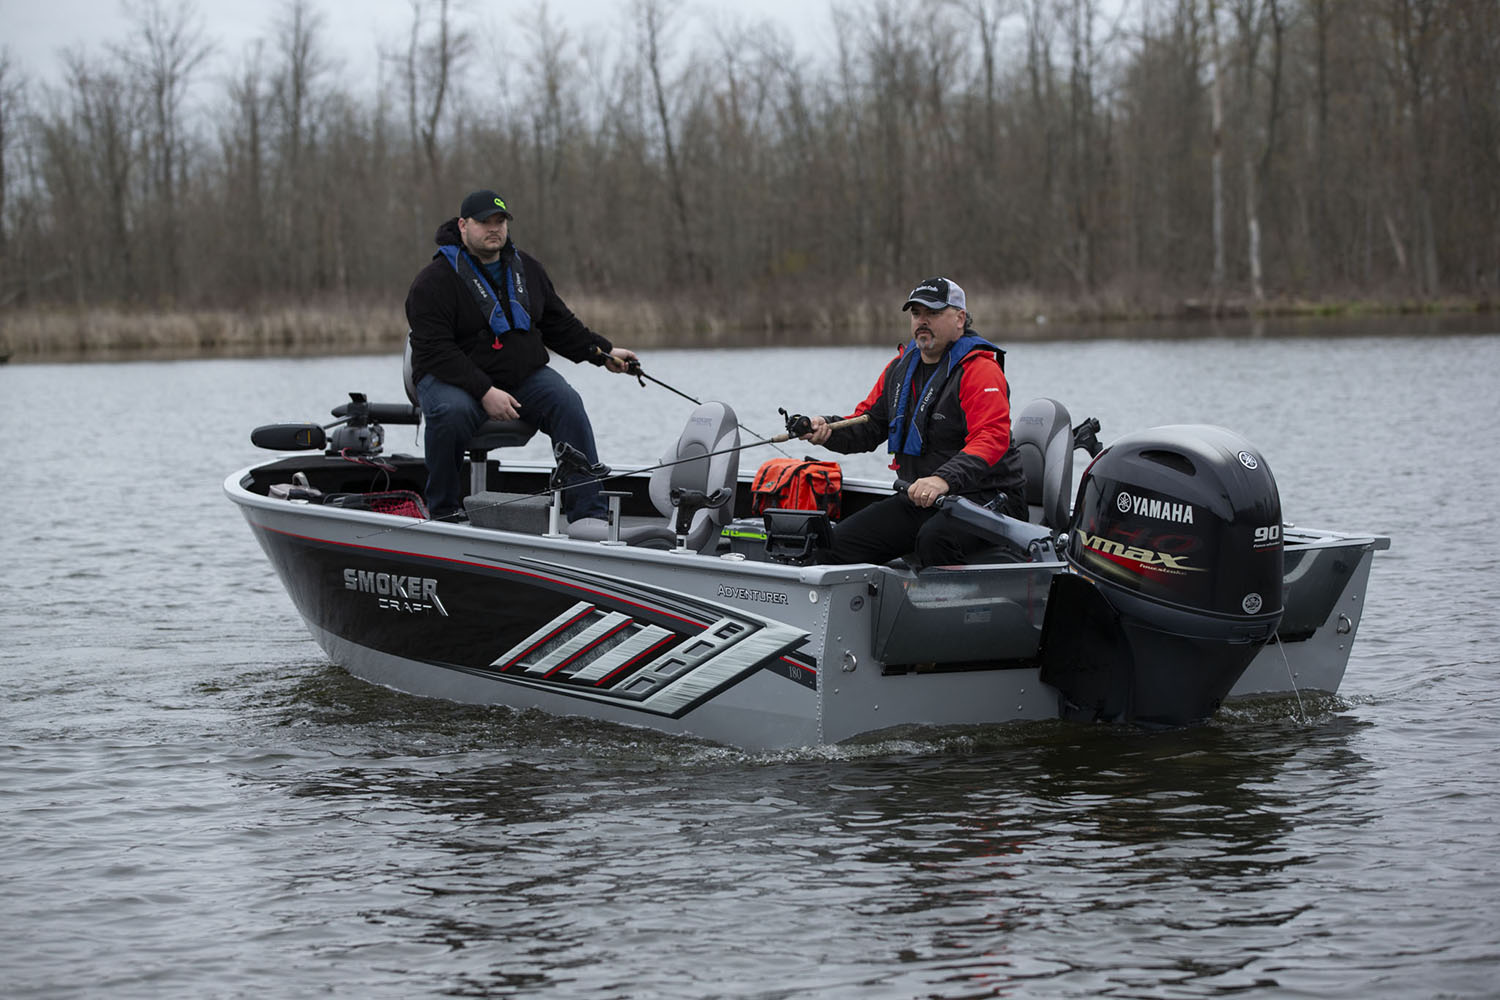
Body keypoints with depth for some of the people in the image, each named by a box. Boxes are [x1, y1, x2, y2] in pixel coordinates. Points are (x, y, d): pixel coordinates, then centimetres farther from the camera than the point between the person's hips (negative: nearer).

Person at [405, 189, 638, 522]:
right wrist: (484, 392, -28)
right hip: (454, 379, -5)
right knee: (451, 412, -37)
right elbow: (435, 350, -19)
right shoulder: (433, 281, -10)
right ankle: (444, 512, -17)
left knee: (567, 403, -22)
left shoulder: (526, 268, 12)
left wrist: (603, 352, 9)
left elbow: (559, 324, 22)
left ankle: (589, 515, -23)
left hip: (524, 377, 5)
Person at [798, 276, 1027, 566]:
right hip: (917, 499, 8)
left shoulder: (980, 370, -12)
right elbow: (868, 425, 17)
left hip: (984, 497, -8)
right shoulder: (901, 367, 13)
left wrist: (945, 479, -42)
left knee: (934, 539, -39)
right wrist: (827, 429, -6)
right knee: (839, 543, -6)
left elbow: (991, 439, -26)